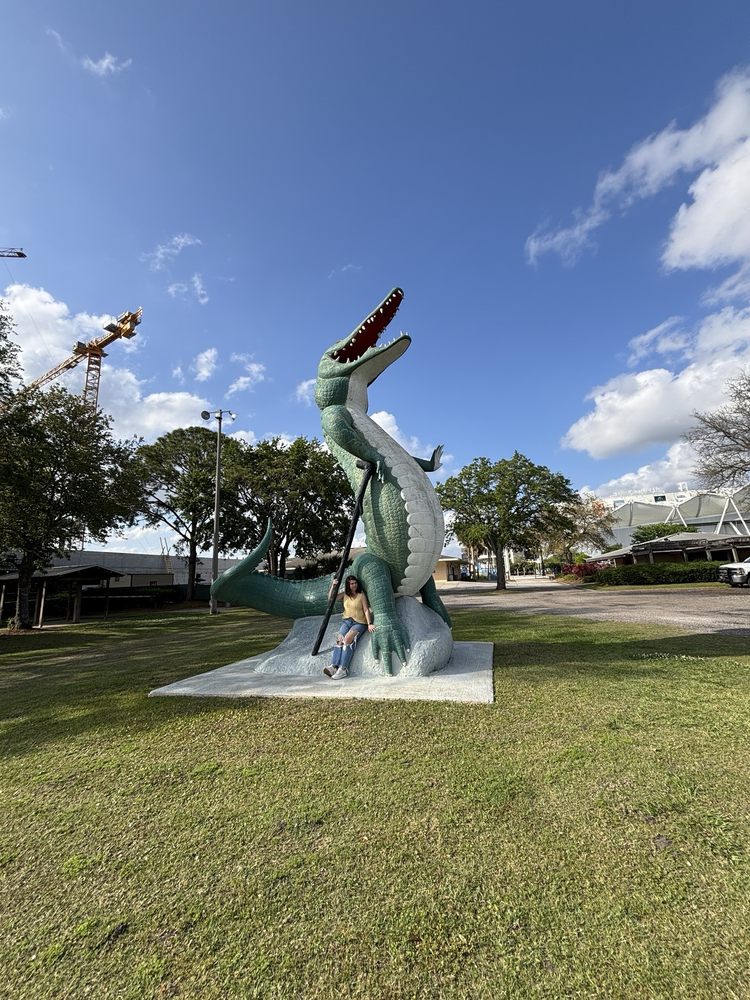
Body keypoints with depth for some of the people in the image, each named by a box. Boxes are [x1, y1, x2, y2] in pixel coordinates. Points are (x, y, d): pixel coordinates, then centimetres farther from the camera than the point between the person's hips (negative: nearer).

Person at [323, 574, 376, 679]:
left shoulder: (361, 595, -1)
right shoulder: (344, 594, 11)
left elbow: (366, 610, -5)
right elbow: (330, 598, 7)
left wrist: (369, 624, -15)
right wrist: (333, 586, -6)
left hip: (359, 623, -4)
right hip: (346, 621, 4)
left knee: (348, 639, -28)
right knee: (339, 639, -22)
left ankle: (343, 669, -33)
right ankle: (334, 666, -33)